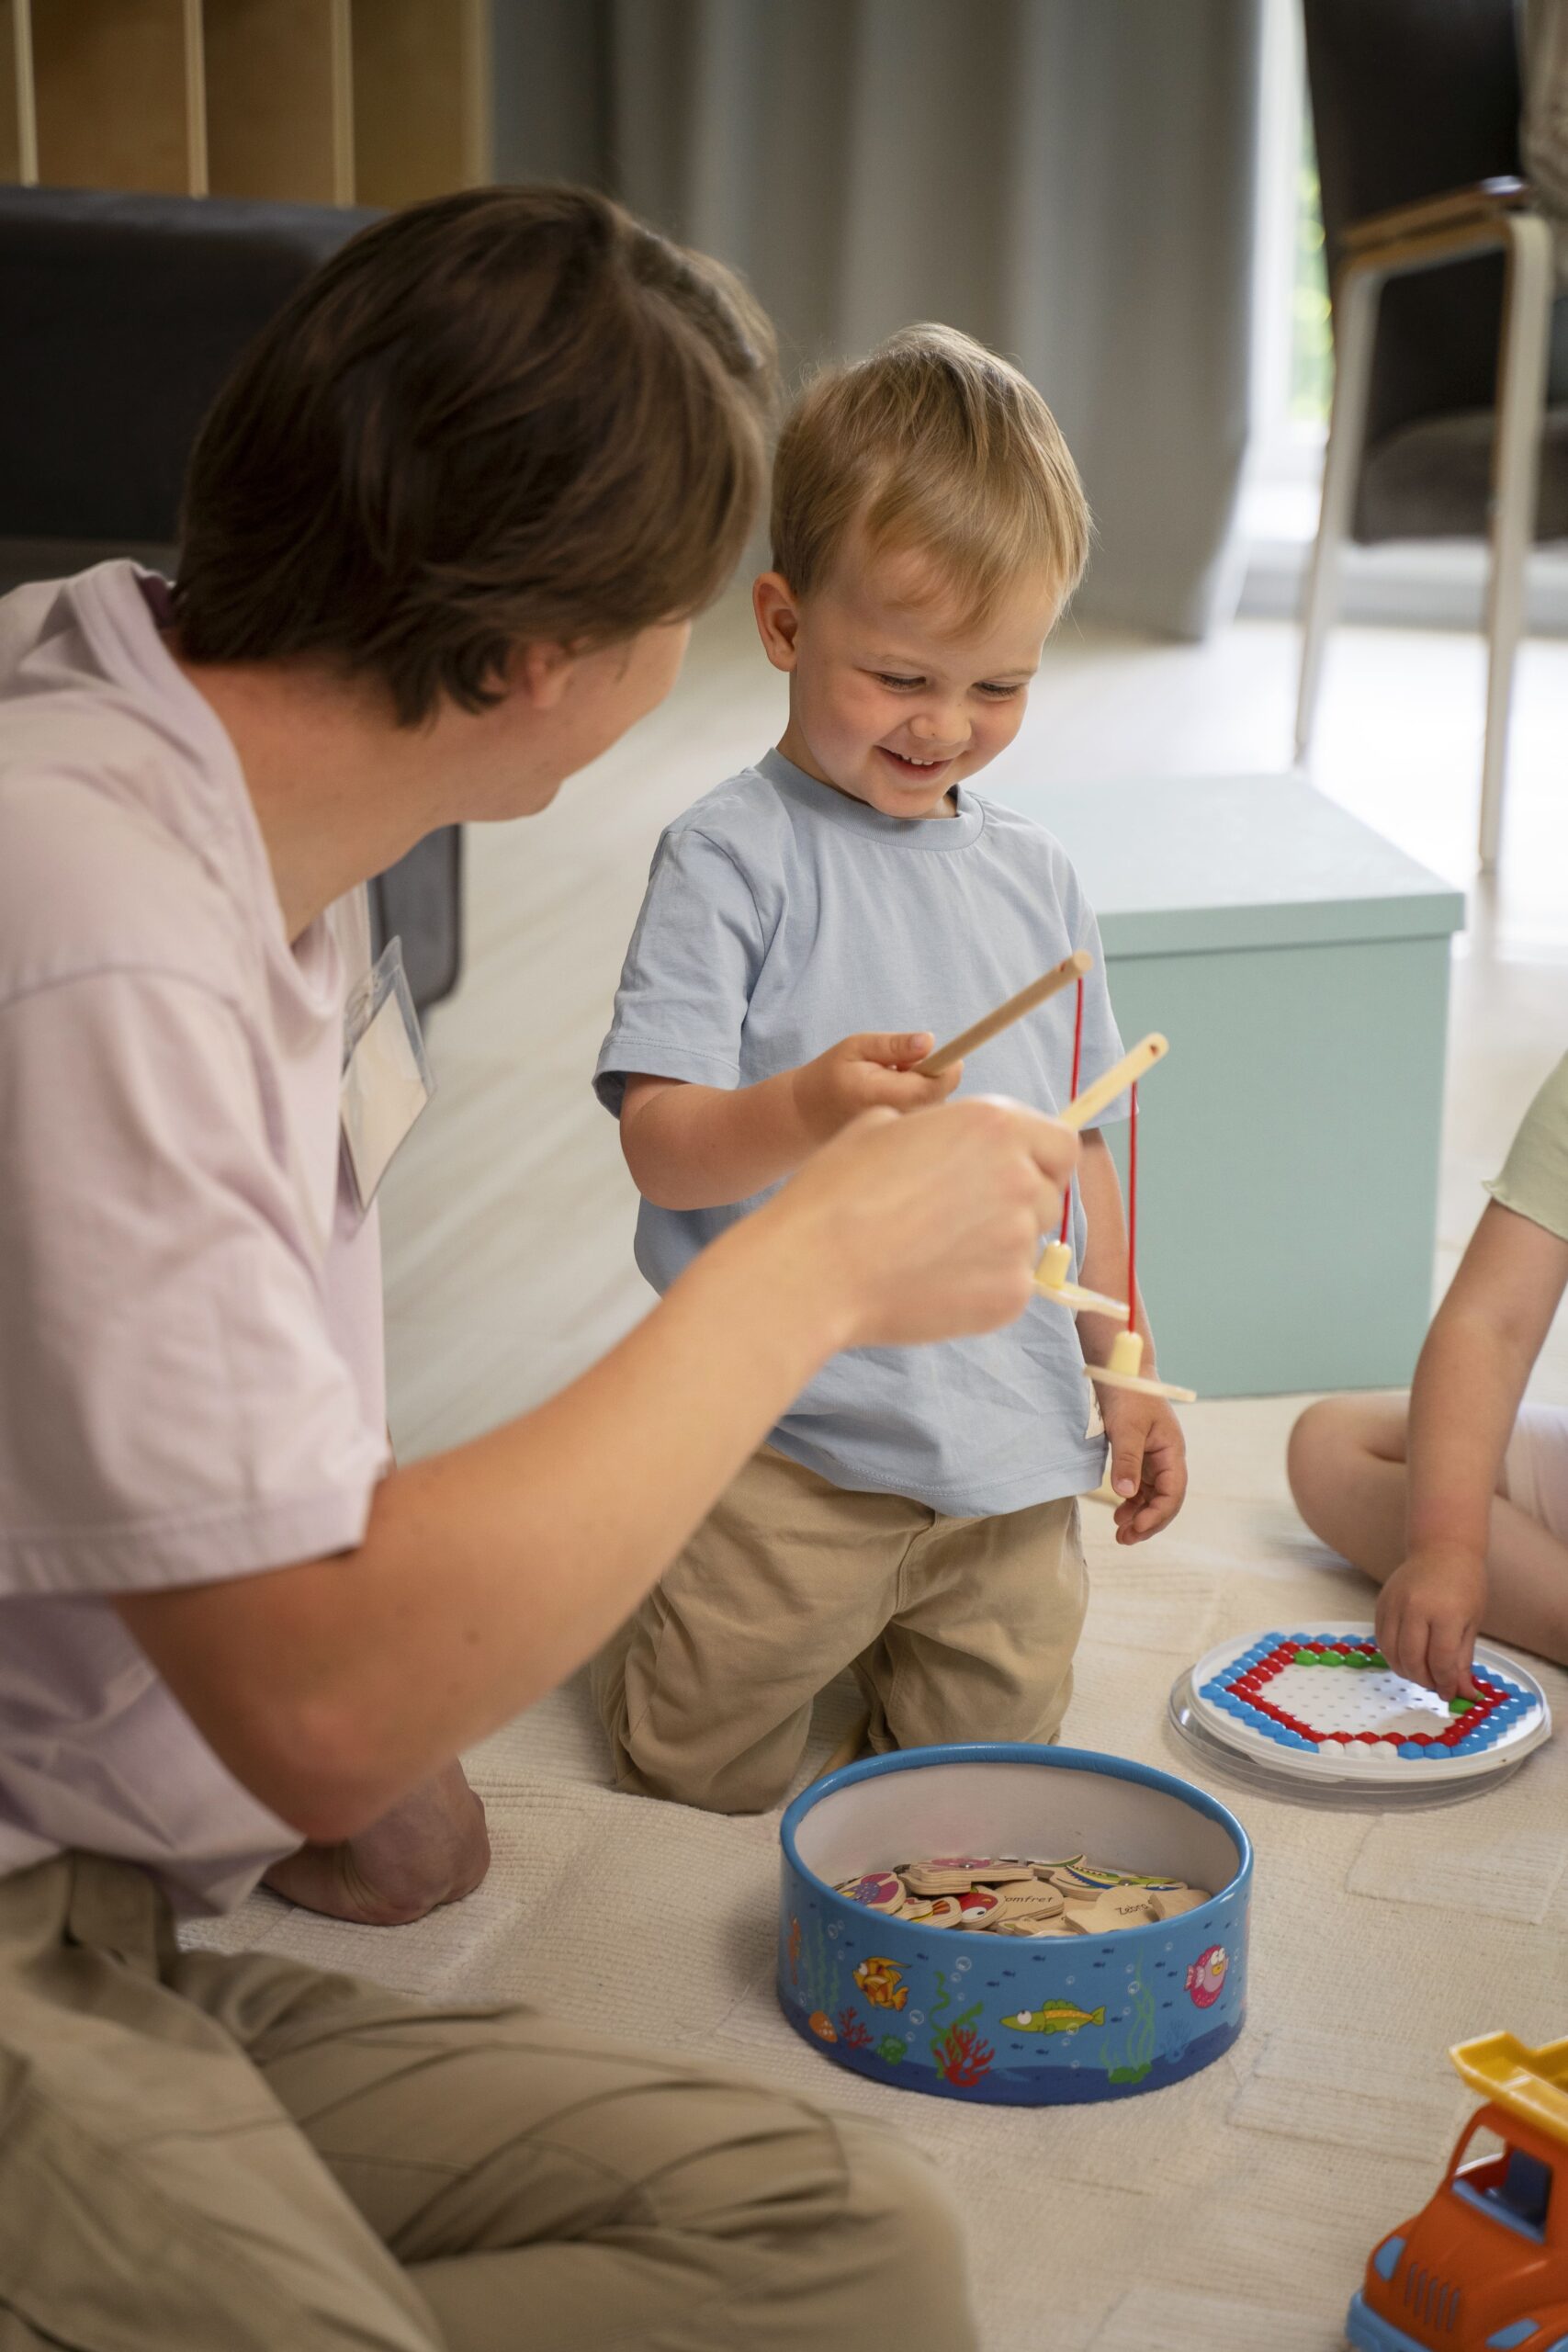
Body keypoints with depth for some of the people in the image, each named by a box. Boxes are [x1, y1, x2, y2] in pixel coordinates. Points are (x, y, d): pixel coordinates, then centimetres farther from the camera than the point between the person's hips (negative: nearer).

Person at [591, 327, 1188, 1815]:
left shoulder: (1034, 878, 9)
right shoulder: (734, 858, -10)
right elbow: (659, 1142, -17)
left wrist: (1126, 1374, 16)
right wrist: (807, 1109, -36)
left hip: (1011, 1451, 5)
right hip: (794, 1452, -5)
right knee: (703, 1789, 7)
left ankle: (870, 1655, 38)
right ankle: (628, 1616, 32)